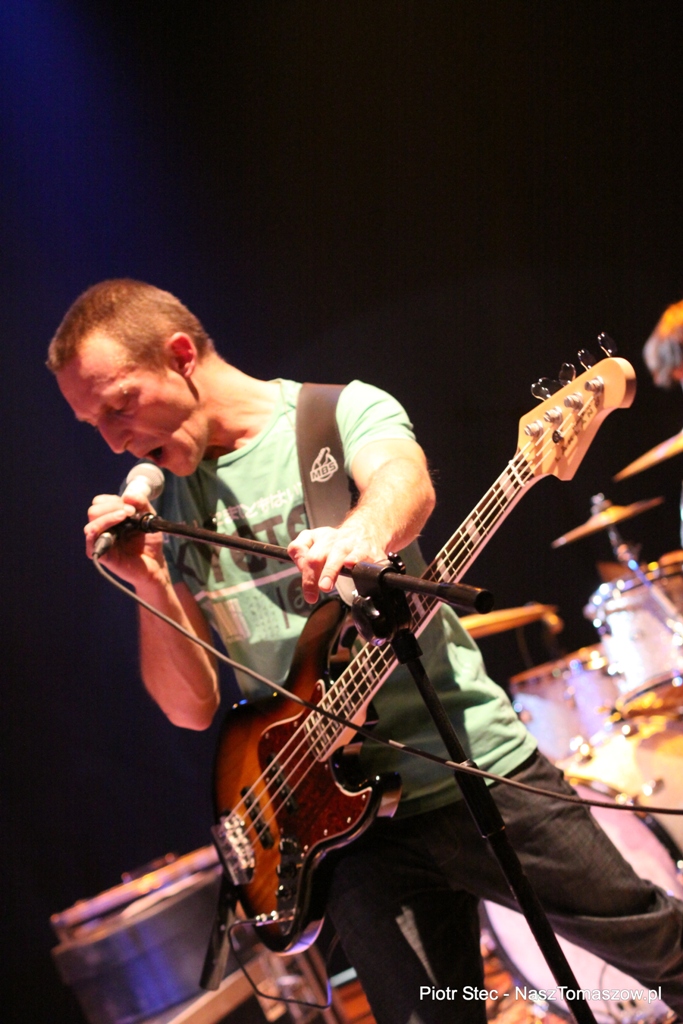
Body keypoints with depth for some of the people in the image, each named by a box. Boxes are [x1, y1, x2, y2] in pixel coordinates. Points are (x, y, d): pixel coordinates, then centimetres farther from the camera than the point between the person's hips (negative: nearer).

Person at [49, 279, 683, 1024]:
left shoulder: (345, 411, -4)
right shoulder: (167, 513, 7)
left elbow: (407, 479, -28)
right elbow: (193, 707, 3)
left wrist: (363, 531, -51)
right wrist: (149, 584, -13)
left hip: (477, 764, -3)